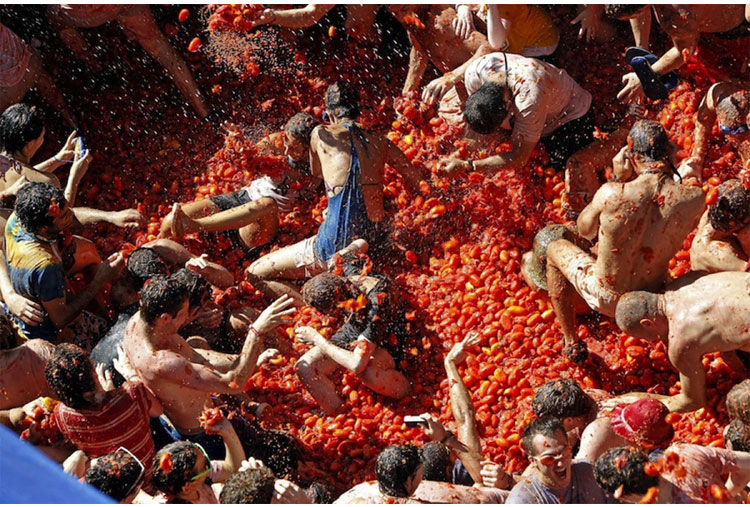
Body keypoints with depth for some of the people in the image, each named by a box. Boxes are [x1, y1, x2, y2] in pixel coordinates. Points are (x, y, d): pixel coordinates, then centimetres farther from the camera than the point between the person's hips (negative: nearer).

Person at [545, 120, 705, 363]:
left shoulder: (612, 193, -29)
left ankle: (572, 343, 30)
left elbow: (585, 231, -6)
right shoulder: (694, 200, -23)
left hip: (605, 299, -3)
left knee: (555, 250, 26)